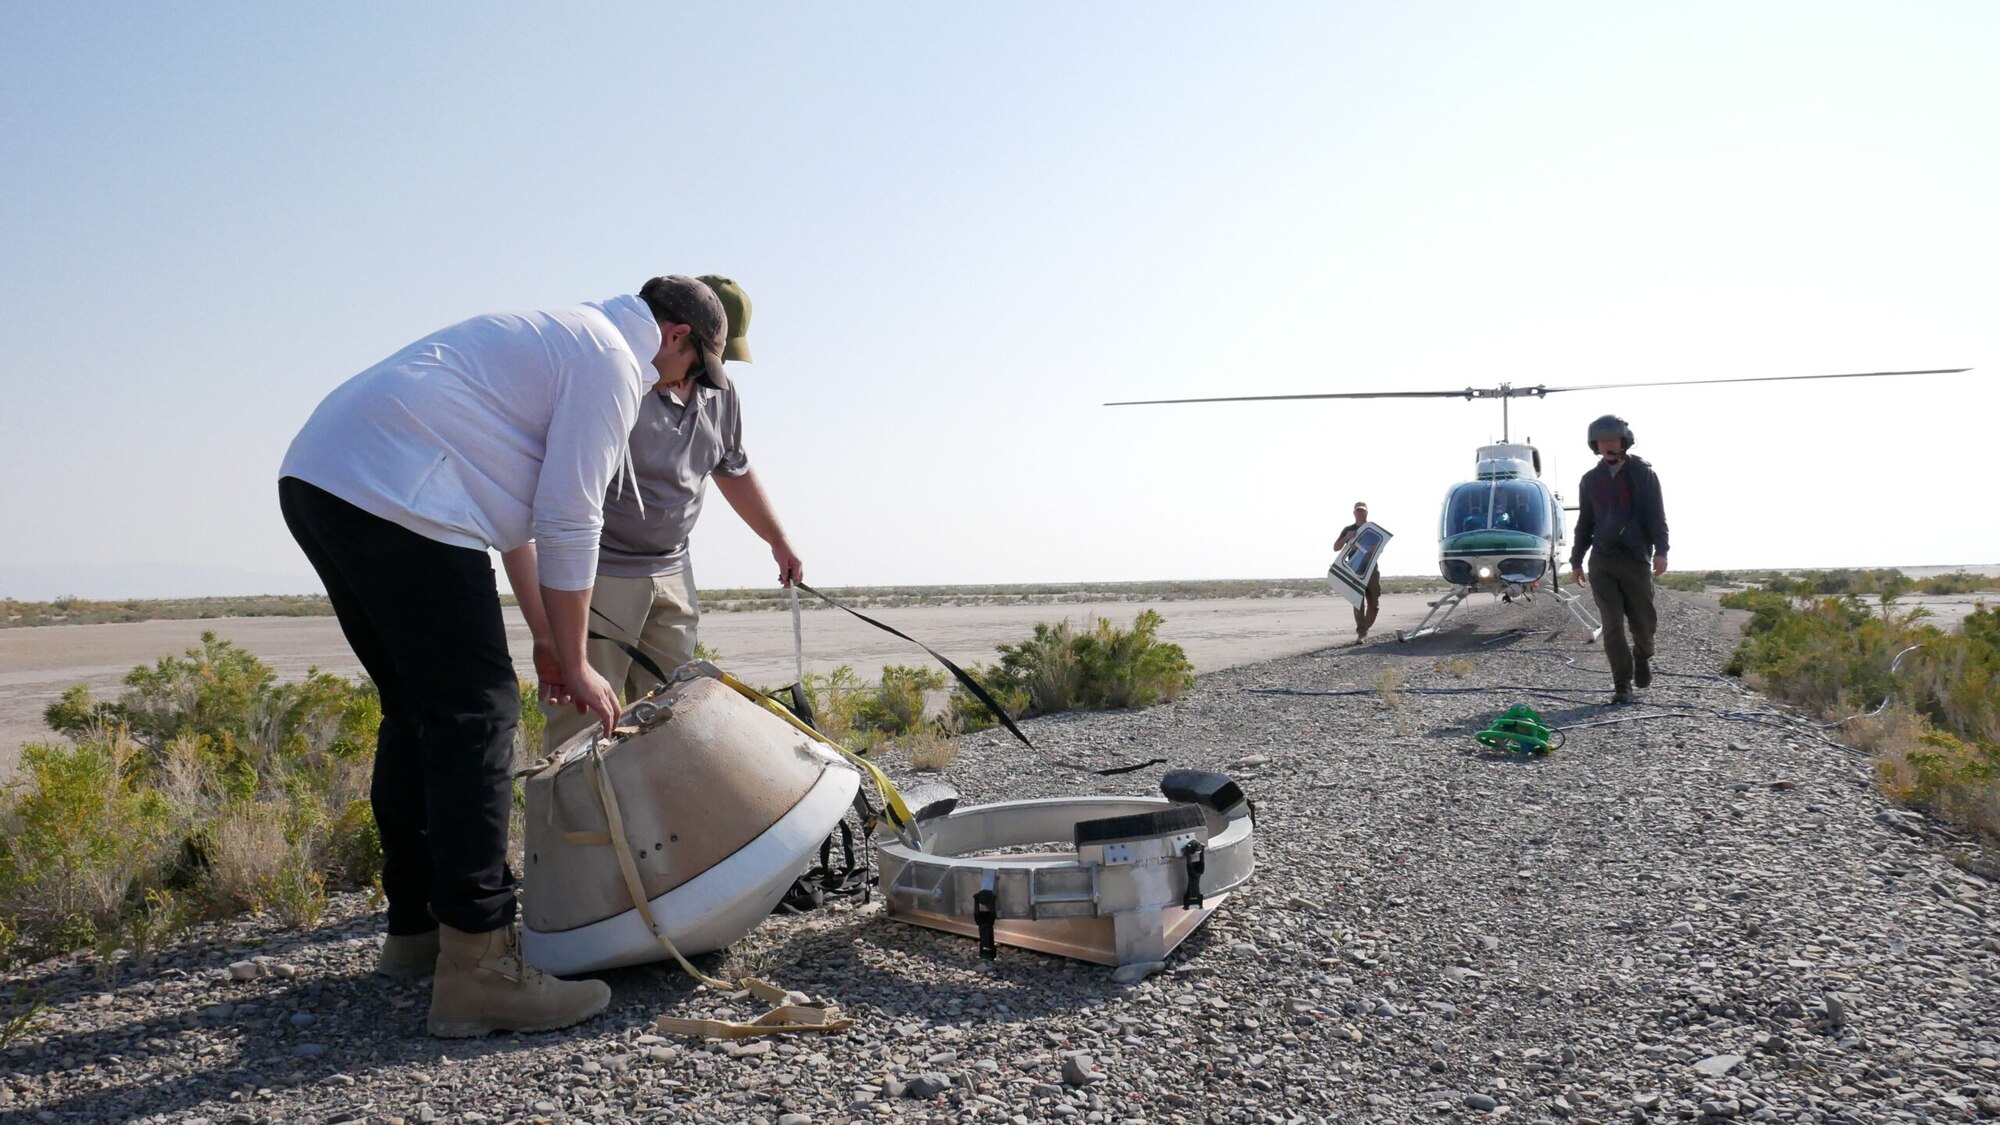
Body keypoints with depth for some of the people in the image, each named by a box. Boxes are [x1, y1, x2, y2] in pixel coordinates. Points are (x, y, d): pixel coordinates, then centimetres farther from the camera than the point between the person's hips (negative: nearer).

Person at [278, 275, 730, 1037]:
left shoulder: (557, 338, 28)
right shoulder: (611, 360, -2)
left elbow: (519, 510, 31)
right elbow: (569, 526, -7)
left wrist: (544, 639, 32)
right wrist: (573, 664, 4)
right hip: (392, 495, -11)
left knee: (416, 710, 17)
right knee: (476, 715, -8)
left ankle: (416, 930, 28)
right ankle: (477, 970, -6)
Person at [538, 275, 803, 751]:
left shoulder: (720, 394, 9)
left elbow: (734, 472, 25)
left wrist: (779, 542, 29)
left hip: (671, 573, 7)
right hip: (596, 570, -7)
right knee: (581, 717, -6)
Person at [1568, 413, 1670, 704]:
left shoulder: (1643, 473, 3)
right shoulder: (1590, 480, 13)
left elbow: (1656, 515, -2)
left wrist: (1661, 551, -15)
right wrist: (1576, 560, 15)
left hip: (1636, 559, -2)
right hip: (1601, 561, 2)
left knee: (1643, 621, 6)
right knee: (1612, 625, -5)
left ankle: (1642, 658, 37)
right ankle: (1622, 685, -1)